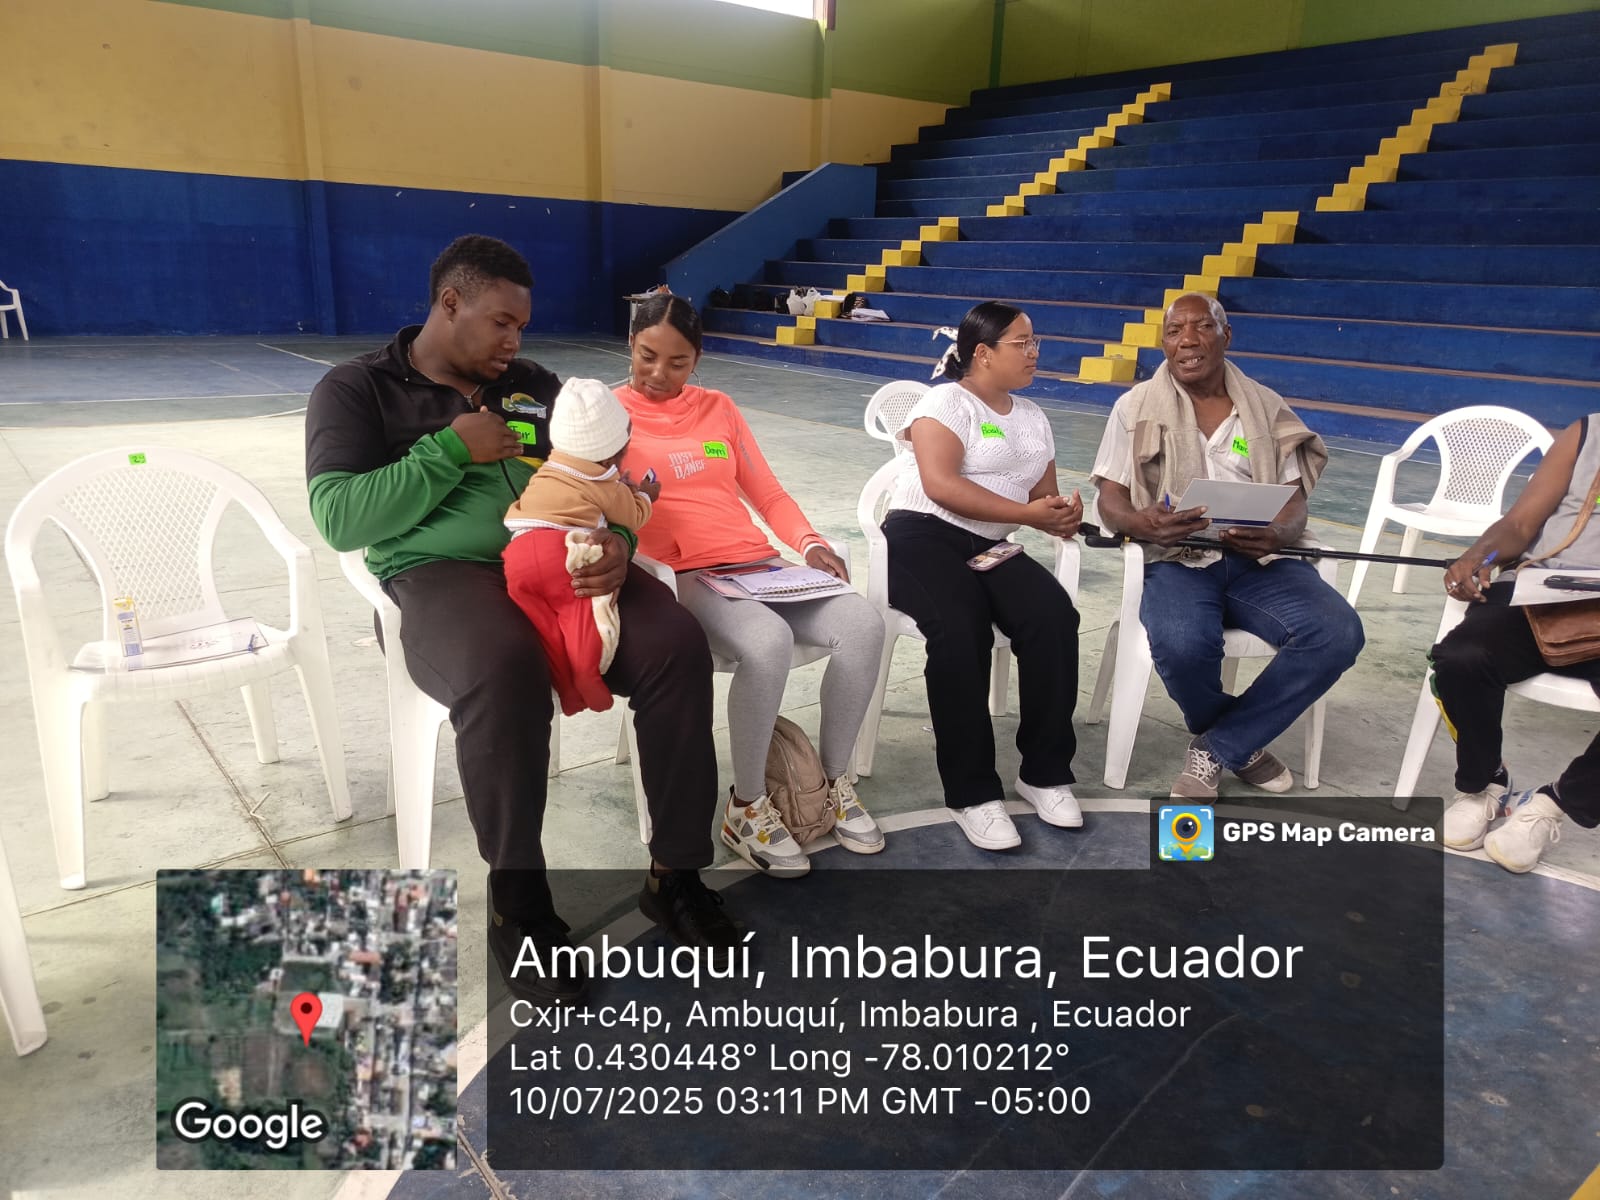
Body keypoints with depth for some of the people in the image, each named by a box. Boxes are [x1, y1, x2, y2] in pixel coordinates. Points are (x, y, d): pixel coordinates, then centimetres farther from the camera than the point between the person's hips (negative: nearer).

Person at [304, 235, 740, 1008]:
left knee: (677, 645, -23)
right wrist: (453, 450, -8)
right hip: (444, 574, -4)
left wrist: (616, 542, -8)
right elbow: (339, 519, -6)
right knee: (506, 671, -39)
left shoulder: (535, 386, 20)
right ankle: (519, 909, -18)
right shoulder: (356, 390, 8)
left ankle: (674, 876, -8)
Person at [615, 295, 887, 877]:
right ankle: (747, 808, -14)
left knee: (863, 625, -21)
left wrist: (809, 542, 2)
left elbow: (769, 494, 18)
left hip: (760, 565, 5)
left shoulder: (718, 408, 19)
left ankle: (835, 780, -1)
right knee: (767, 642, -37)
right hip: (681, 578, -5)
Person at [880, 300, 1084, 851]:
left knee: (1056, 617, -23)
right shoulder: (946, 400, -2)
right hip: (924, 537, -6)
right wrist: (1027, 513, -16)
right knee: (960, 632, -34)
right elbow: (941, 485, -17)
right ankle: (971, 791, -21)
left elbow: (1045, 493, 17)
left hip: (990, 547, 6)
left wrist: (1062, 514, -9)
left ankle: (1045, 772, -10)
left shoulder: (1032, 417, 21)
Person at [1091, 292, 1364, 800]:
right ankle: (1242, 743, 1)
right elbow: (1111, 502, 0)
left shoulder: (1267, 406, 12)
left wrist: (1279, 533, -18)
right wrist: (1143, 523, -25)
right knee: (1182, 643, -35)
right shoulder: (1137, 406, 5)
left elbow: (1294, 500, 8)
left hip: (1260, 559, 3)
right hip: (1177, 558, -3)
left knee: (1339, 633, -24)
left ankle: (1215, 749, -9)